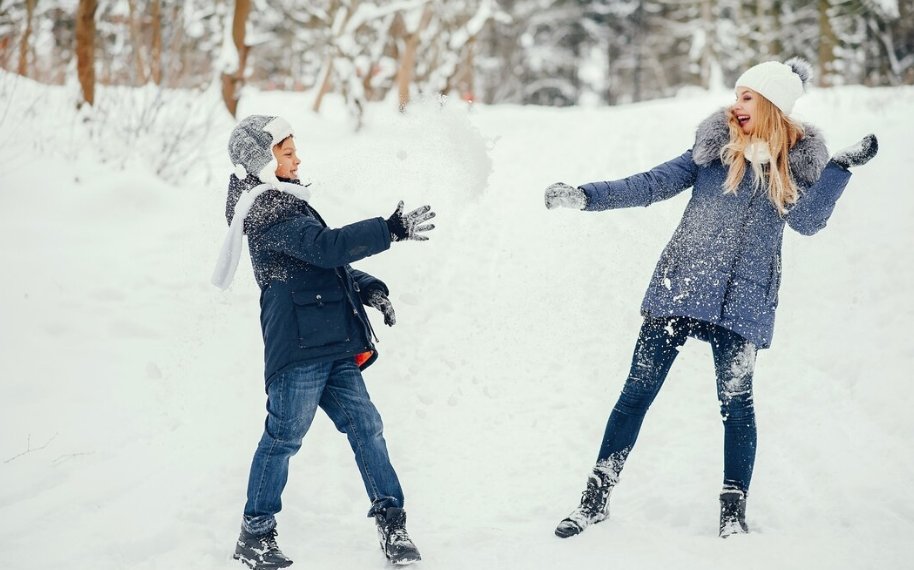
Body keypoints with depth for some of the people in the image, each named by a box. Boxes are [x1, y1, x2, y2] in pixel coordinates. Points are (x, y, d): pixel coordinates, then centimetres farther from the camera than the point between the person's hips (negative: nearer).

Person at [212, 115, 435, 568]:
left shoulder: (285, 202, 20)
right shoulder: (269, 211, -12)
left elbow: (323, 262, 26)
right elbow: (326, 246, -25)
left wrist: (366, 288, 11)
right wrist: (392, 230, -28)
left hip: (332, 346, 9)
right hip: (299, 347, -9)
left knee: (364, 425, 6)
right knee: (284, 437, -3)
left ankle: (391, 518, 10)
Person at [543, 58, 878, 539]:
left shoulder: (798, 162, 3)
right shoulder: (715, 145, 4)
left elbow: (807, 221, -11)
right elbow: (653, 184, 4)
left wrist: (842, 167, -20)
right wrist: (586, 197, -4)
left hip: (743, 301, -1)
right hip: (678, 288, 1)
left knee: (736, 403, 0)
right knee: (637, 392, 2)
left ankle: (733, 512, 13)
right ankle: (596, 497, 10)